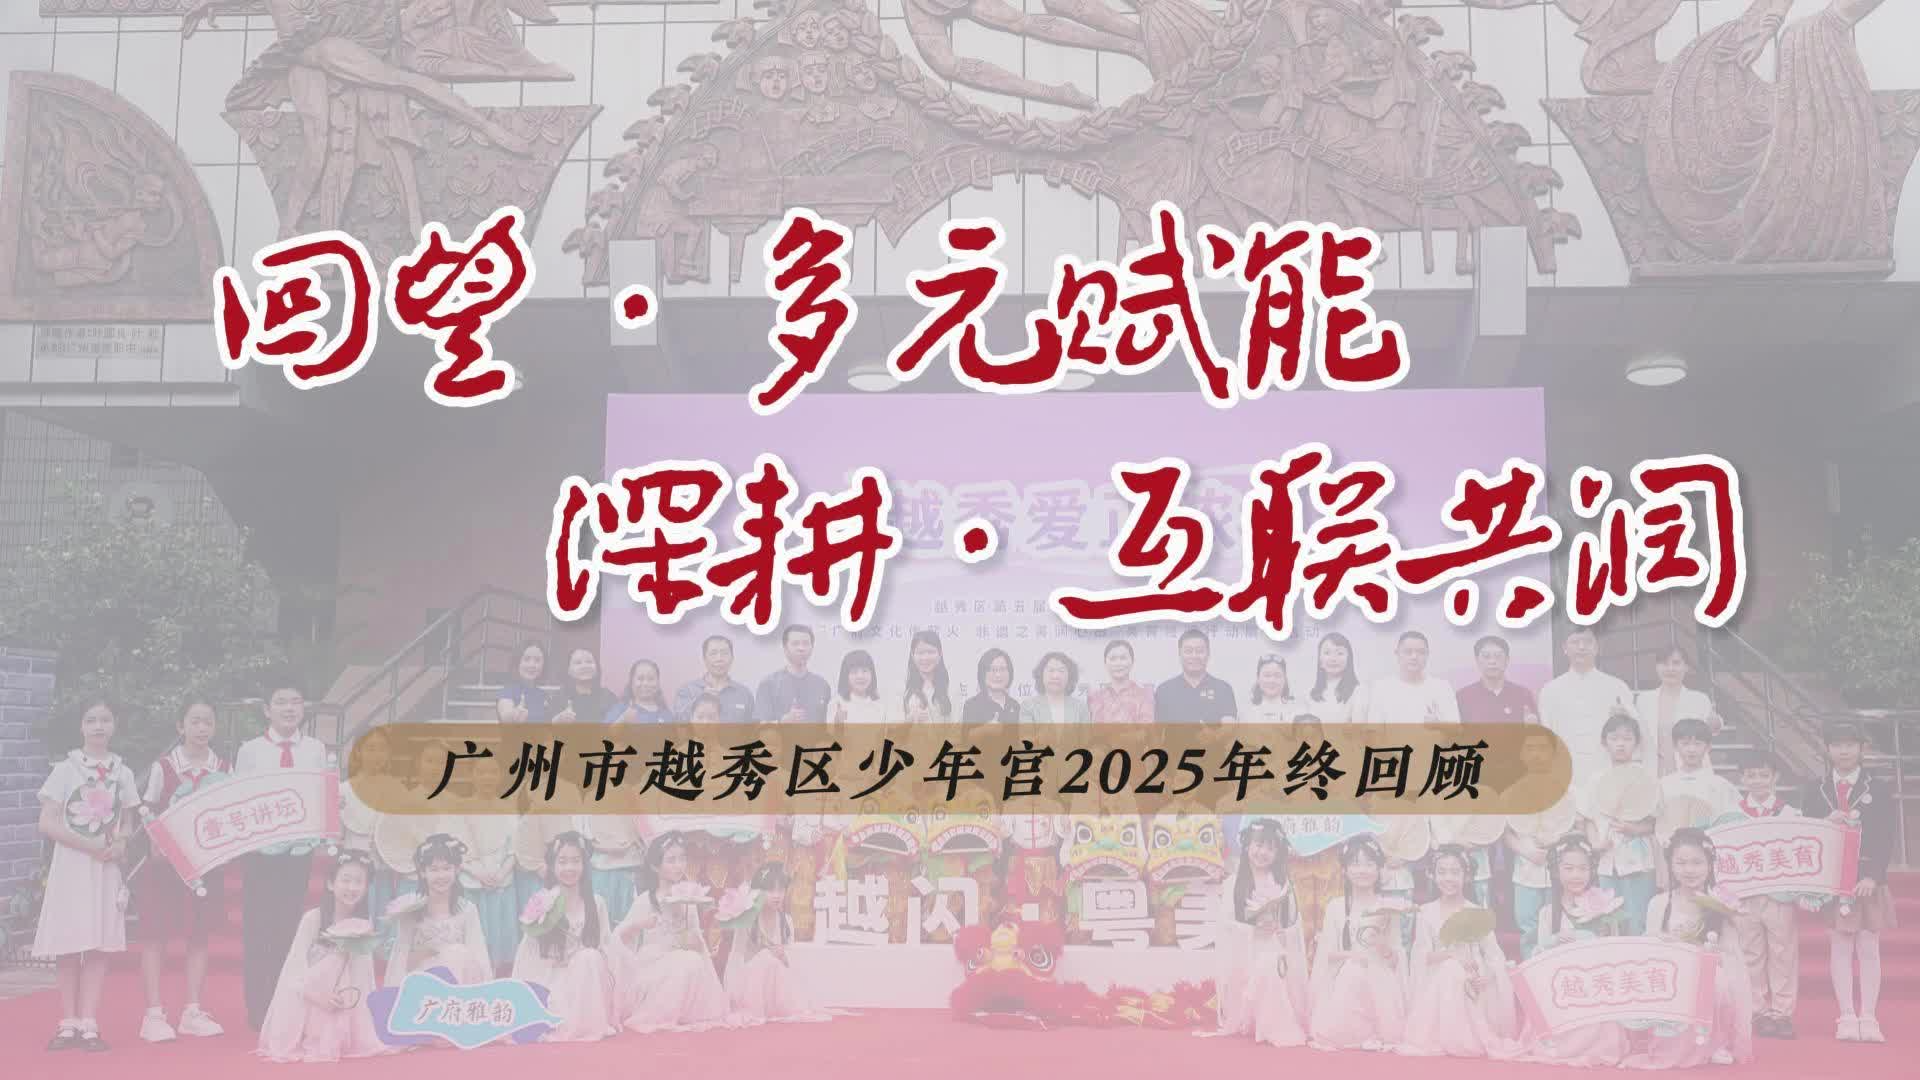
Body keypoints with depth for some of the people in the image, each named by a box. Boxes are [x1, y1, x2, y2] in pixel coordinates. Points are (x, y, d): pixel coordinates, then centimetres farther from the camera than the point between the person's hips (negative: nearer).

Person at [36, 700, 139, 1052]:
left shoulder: (122, 773, 8)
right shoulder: (66, 769, -1)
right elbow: (47, 823, -6)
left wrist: (121, 844, -8)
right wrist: (88, 844, -15)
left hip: (106, 867, 2)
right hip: (70, 864, -2)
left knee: (98, 944, -1)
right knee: (67, 945, -2)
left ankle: (89, 1024, 2)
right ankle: (68, 1023, 6)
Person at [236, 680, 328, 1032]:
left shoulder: (316, 749, 3)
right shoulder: (250, 750, -1)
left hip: (299, 850, 2)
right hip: (260, 850, -1)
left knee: (290, 930, 9)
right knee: (257, 930, 3)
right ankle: (257, 1011, 13)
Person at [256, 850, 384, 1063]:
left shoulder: (365, 923, -1)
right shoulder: (313, 917, -14)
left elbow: (366, 970, 5)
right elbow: (296, 960, -15)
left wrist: (371, 1006, -4)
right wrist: (312, 992, -28)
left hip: (344, 1002, 3)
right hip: (309, 998, -2)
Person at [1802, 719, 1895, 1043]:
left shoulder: (1878, 791, 2)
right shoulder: (1815, 791, 6)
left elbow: (1886, 839, -3)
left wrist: (1873, 876, -14)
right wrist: (1825, 824, -16)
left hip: (1868, 881, -1)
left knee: (1868, 948, 2)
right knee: (1840, 947, 2)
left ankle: (1868, 1018, 7)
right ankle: (1847, 1017, 7)